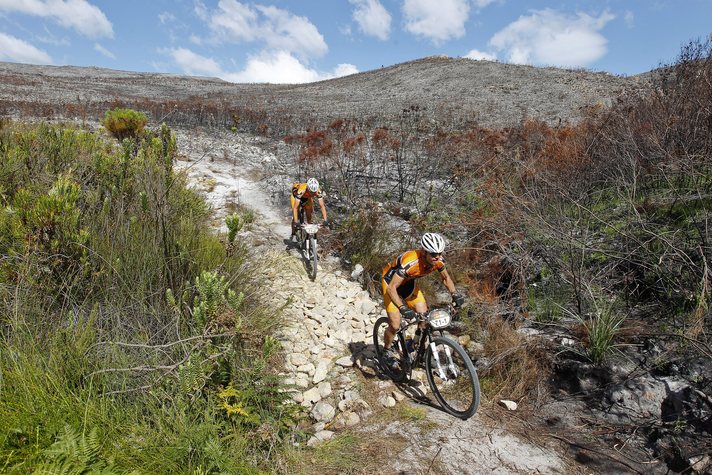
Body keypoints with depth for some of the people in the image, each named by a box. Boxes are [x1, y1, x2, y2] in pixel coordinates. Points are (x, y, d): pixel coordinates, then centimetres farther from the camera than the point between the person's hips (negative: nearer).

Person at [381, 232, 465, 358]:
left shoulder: (438, 260, -22)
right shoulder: (410, 262, -41)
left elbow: (446, 278, -1)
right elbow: (391, 288, -40)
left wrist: (455, 294, -17)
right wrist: (403, 309, -50)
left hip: (409, 282, 6)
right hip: (391, 281, -6)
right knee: (395, 325, -11)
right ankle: (386, 350, 16)